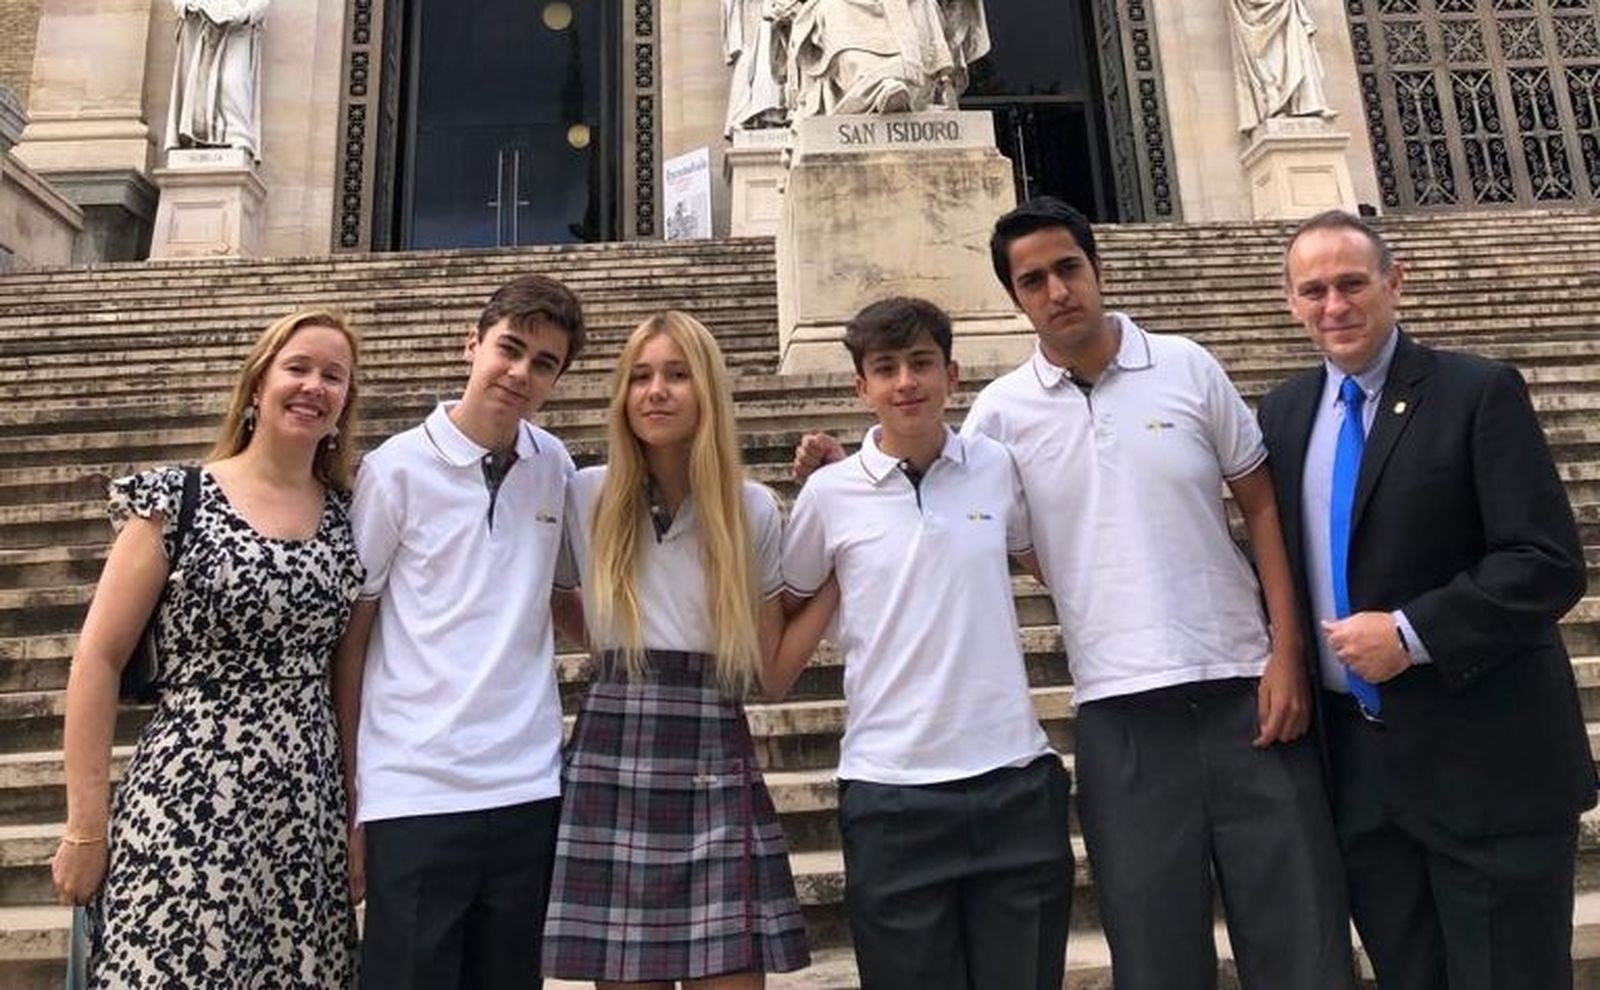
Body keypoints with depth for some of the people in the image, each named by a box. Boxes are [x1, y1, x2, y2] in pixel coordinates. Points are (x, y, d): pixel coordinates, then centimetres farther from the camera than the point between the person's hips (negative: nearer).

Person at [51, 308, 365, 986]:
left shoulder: (348, 517, 5)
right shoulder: (176, 500, -5)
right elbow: (97, 660, -4)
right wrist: (85, 825, -5)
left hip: (307, 817, 4)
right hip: (183, 810, -3)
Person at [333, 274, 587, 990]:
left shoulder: (554, 467, 6)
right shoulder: (396, 470, -5)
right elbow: (349, 639, -1)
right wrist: (347, 799, -1)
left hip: (529, 789, 4)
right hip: (414, 794, -3)